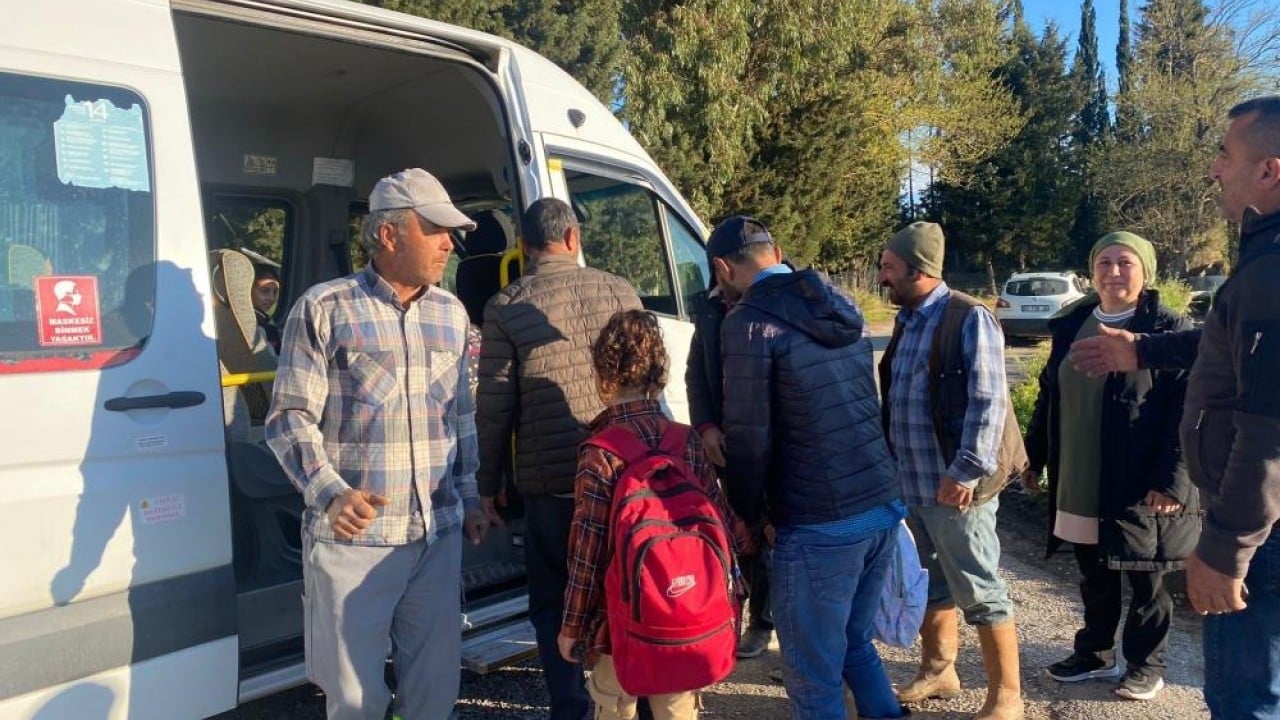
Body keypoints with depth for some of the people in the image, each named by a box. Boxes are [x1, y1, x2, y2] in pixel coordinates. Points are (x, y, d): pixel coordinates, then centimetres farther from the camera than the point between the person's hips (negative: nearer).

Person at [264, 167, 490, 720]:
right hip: (352, 537, -4)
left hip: (439, 534, 5)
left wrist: (469, 497, 18)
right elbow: (291, 418, -8)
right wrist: (330, 493, -22)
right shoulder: (324, 308, -5)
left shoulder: (451, 313, 11)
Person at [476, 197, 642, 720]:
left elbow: (494, 405, -4)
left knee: (553, 603, 12)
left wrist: (488, 483, 6)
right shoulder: (618, 291, 2)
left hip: (548, 481, -2)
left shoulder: (505, 307, -4)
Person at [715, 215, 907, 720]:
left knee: (814, 676, 7)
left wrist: (746, 514, 5)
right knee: (854, 642, 26)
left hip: (818, 525, -8)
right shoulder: (841, 307, 12)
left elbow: (749, 437, -11)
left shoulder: (750, 321, -11)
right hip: (883, 507, 8)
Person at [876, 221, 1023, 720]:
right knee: (931, 584, 20)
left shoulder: (969, 319, -13)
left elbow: (988, 402, -20)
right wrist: (894, 465, 17)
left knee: (979, 593, 2)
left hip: (955, 485, -8)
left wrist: (965, 472, -23)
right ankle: (938, 671, 36)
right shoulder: (907, 322, 12)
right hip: (914, 484, 8)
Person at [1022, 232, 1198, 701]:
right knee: (1094, 577, 18)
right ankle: (1095, 654, 34)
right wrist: (1034, 455, 14)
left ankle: (1146, 664, 28)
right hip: (1078, 484, 5)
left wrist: (1172, 479, -19)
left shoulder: (1169, 329, -8)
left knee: (1145, 581, 11)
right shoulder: (1071, 326, 8)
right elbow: (1049, 396, 15)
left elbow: (1187, 412, -13)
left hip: (1138, 486, -5)